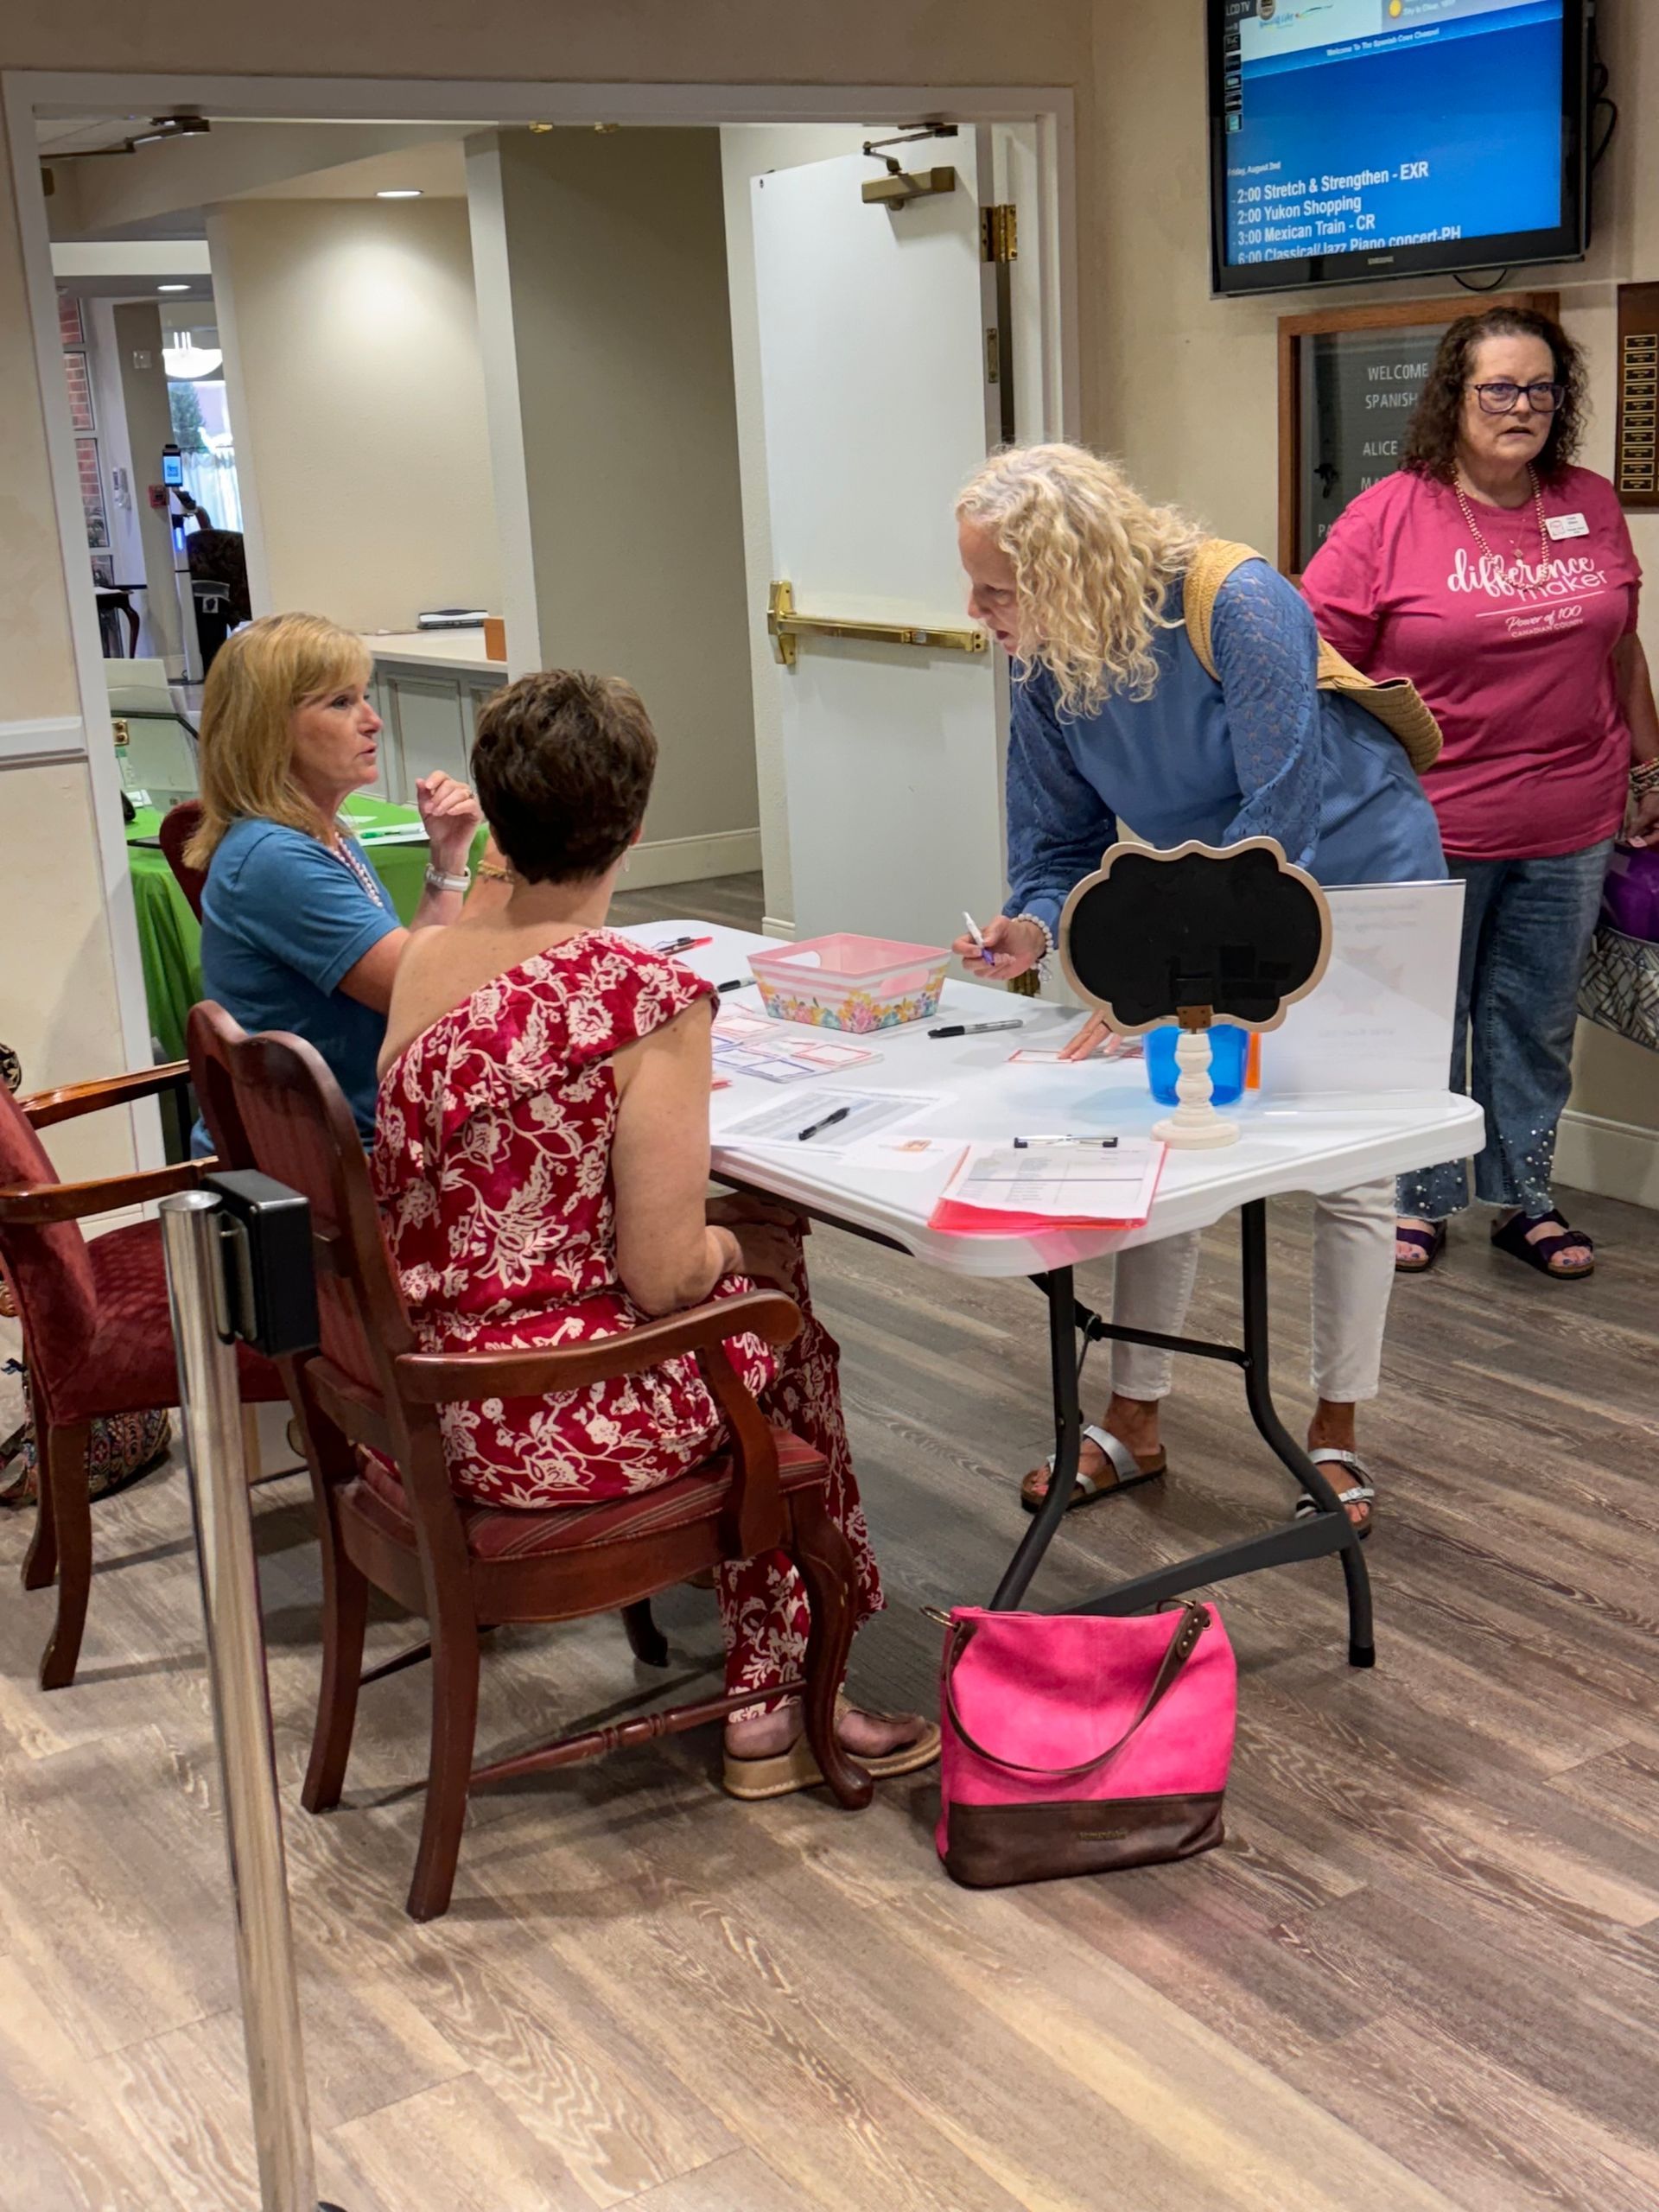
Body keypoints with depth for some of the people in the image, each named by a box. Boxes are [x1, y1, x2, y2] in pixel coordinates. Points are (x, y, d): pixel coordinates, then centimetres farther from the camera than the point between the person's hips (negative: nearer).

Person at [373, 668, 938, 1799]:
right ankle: (774, 1703, 35)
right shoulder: (651, 998, -21)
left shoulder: (426, 961, 1)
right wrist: (724, 1245, 3)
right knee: (779, 1329, 22)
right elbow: (661, 1276, -18)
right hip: (559, 1423, -7)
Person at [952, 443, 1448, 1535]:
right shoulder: (1048, 672, -11)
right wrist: (1038, 927, -24)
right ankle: (1135, 1422, 17)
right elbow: (1062, 840, -1)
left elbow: (1281, 819, -32)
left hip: (1355, 883, -5)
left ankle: (1337, 1434, 18)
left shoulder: (1241, 609, -31)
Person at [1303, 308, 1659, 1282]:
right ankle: (1421, 1200, 24)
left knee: (1537, 1024, 12)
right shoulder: (1388, 518, -7)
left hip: (1568, 832, 4)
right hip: (1429, 832, -3)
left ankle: (1526, 1198, 26)